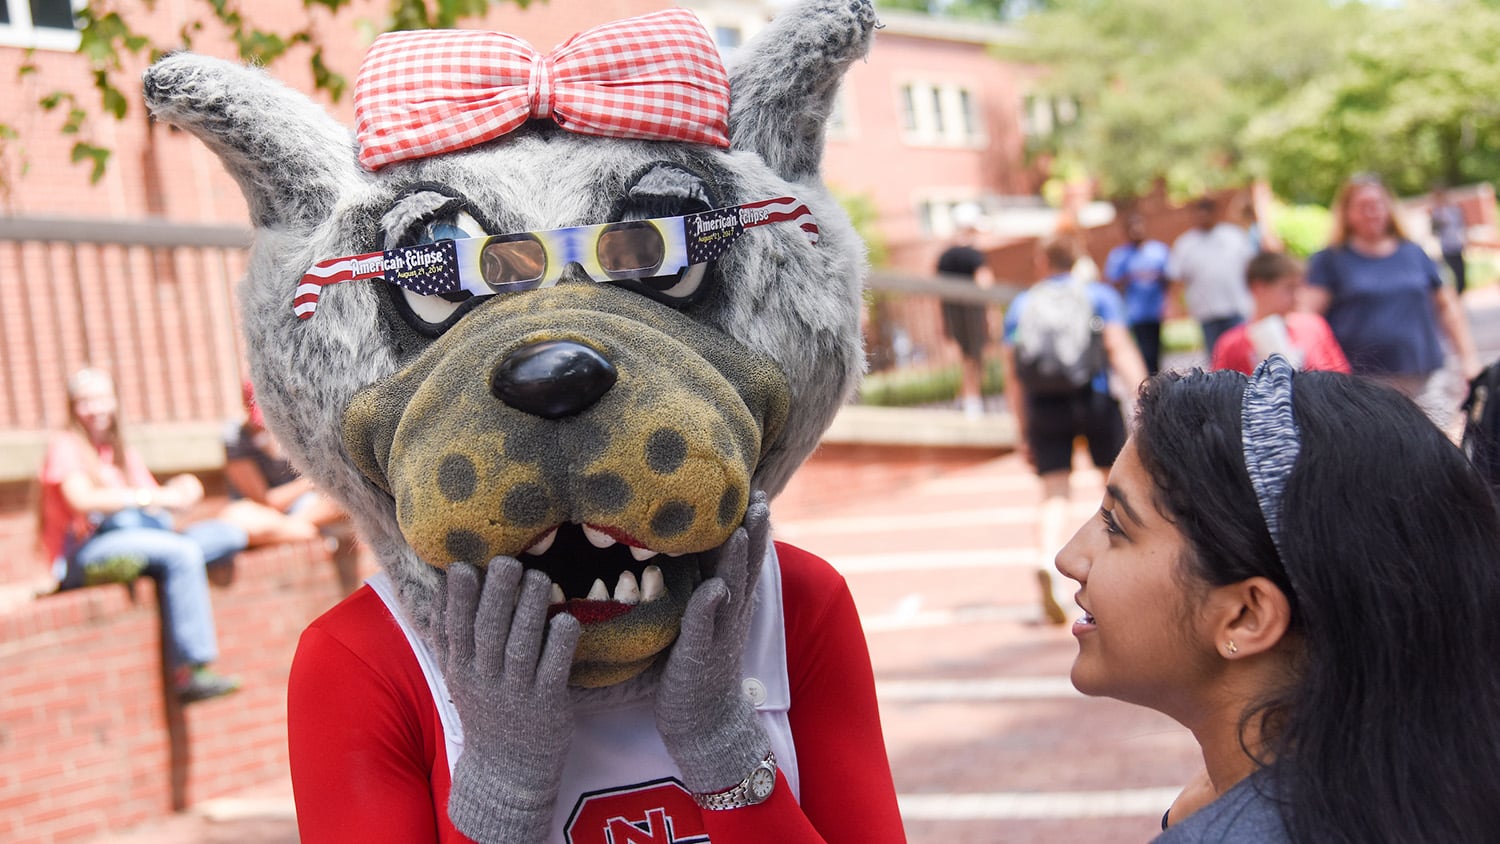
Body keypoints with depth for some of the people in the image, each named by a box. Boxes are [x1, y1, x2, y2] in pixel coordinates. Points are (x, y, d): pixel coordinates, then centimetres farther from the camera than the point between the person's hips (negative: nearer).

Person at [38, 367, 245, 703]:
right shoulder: (65, 445, 3)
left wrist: (178, 492, -10)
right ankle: (190, 672, -37)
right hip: (82, 557, -7)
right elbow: (82, 500, -15)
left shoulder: (124, 454, 25)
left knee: (229, 534, -15)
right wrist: (150, 497, -18)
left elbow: (158, 498, 14)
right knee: (182, 552, -34)